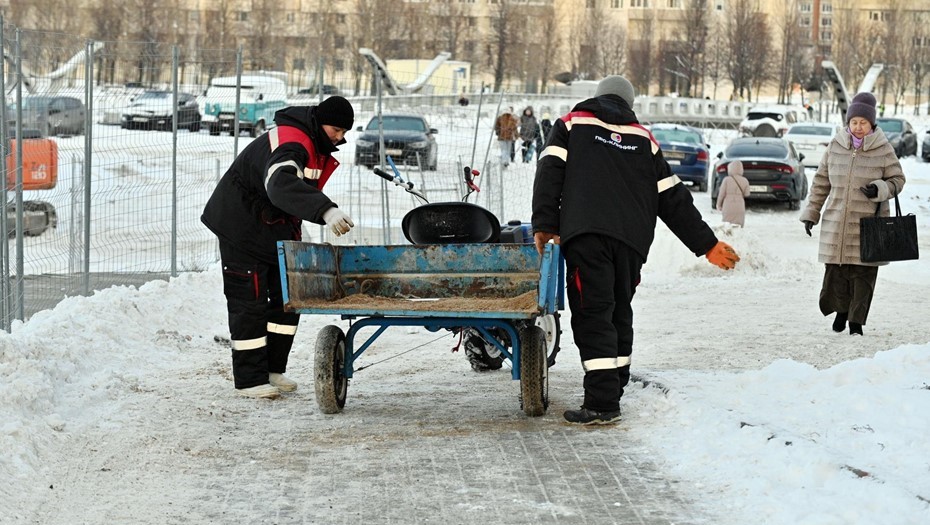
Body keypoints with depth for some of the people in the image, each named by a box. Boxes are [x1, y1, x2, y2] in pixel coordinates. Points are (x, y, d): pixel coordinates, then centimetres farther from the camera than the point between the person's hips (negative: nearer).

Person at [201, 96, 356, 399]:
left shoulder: (319, 146, 3)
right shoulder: (291, 143, -30)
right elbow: (282, 185, -51)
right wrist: (326, 211, -63)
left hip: (277, 227, 9)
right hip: (242, 224, -9)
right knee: (250, 301, -7)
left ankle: (273, 369, 17)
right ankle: (250, 379, -2)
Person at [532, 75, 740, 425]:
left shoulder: (572, 124, 18)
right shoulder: (644, 140, 23)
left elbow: (549, 174, 2)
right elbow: (673, 199, 20)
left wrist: (545, 225, -2)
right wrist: (706, 244, 23)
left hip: (585, 234, -3)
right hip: (632, 239, 3)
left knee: (592, 314, -7)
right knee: (619, 313, 16)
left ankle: (602, 403, -15)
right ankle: (613, 394, 22)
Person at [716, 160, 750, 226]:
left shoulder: (727, 180, -8)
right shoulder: (744, 181, -1)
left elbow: (721, 194, -3)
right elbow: (746, 194, 4)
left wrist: (719, 205, 10)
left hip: (728, 207, -2)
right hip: (740, 208, 2)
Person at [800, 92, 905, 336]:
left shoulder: (883, 149, -2)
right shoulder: (835, 147, 5)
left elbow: (897, 179, 6)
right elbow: (821, 182, 13)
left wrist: (881, 190, -15)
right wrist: (811, 213, 12)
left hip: (868, 223, -2)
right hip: (836, 222, 2)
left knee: (863, 273, -2)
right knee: (836, 270, 3)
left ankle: (856, 321, 7)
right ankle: (841, 309, 27)